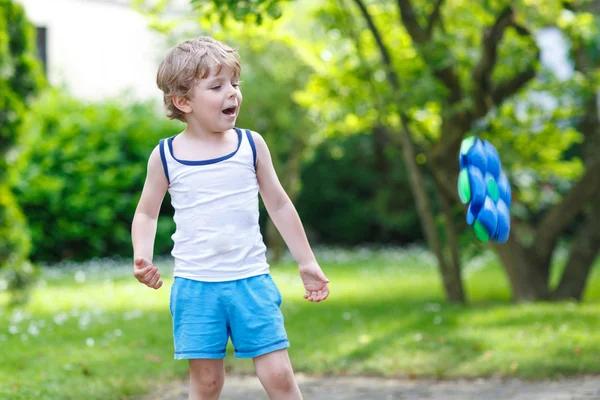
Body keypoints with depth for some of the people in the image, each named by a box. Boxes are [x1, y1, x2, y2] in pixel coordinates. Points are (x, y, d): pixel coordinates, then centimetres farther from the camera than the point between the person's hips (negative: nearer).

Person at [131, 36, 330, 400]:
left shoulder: (251, 145, 2)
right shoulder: (166, 156, -1)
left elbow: (279, 205, 11)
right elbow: (147, 213, 11)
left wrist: (307, 263, 13)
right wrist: (142, 259, -7)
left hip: (251, 281, 1)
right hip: (195, 287, -1)